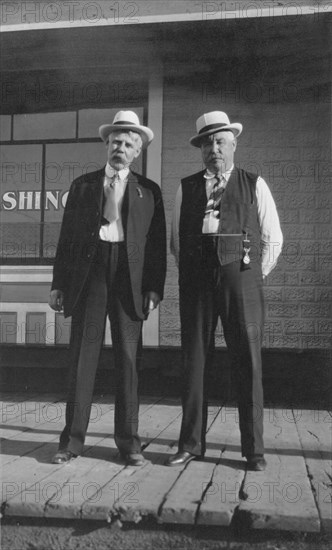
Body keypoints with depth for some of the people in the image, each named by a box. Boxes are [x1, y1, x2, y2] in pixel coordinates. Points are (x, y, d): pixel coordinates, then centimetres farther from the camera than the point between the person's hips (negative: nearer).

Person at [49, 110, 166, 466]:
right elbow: (66, 237, 10)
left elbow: (157, 244, 7)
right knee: (81, 357, 0)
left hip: (129, 279, 0)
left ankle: (128, 441, 11)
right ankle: (72, 440, 8)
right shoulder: (82, 185, 14)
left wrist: (154, 288, -3)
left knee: (127, 359, 2)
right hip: (87, 276, 1)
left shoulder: (149, 191, 12)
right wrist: (58, 283, 3)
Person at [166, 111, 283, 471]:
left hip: (241, 278, -1)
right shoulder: (186, 188, 14)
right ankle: (191, 444, 12)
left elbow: (272, 240, 9)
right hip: (195, 280, 2)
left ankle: (253, 449, 7)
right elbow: (176, 240, 17)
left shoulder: (254, 185, 10)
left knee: (248, 362, -2)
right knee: (193, 360, 2)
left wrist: (252, 277, 6)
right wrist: (190, 275, 10)